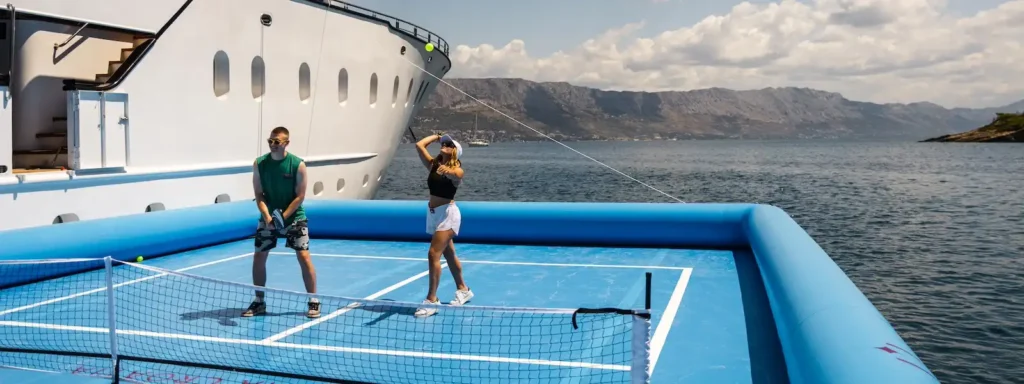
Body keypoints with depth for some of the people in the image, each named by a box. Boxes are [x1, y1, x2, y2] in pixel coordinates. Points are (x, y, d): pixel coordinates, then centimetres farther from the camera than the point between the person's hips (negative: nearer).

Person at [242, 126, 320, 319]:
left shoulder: (298, 165, -12)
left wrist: (283, 217, -20)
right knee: (258, 257, 3)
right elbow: (259, 195, -3)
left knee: (304, 256, -9)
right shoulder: (259, 164, -4)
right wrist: (267, 216, -18)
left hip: (294, 217, -3)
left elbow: (300, 196, -11)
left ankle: (313, 301, 2)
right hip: (268, 218, 3)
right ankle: (259, 302, 18)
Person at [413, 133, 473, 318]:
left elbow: (454, 173, -34)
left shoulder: (457, 170, -10)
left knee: (434, 254, -15)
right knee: (448, 254, 18)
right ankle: (463, 289, 35)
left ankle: (431, 299, -10)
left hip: (447, 213, -8)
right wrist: (437, 136, 12)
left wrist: (447, 171, -56)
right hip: (433, 213, 8)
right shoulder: (433, 164, 7)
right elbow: (419, 145, 1)